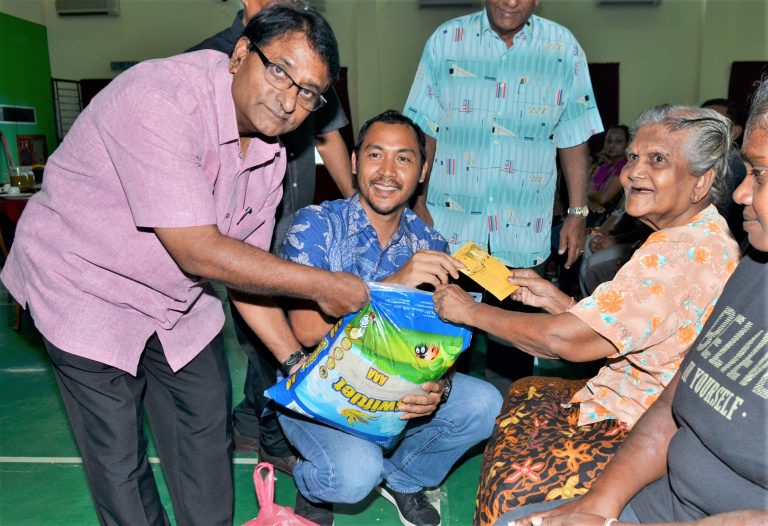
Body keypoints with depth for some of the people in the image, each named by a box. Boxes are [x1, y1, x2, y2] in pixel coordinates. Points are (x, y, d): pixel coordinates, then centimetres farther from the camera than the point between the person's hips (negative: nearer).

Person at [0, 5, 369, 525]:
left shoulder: (270, 154, -7)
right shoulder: (161, 100, -31)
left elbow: (247, 265, -2)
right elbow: (199, 252, -33)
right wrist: (319, 284, -25)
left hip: (178, 298, 7)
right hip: (85, 288, -6)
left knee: (208, 430, 14)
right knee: (118, 459, 5)